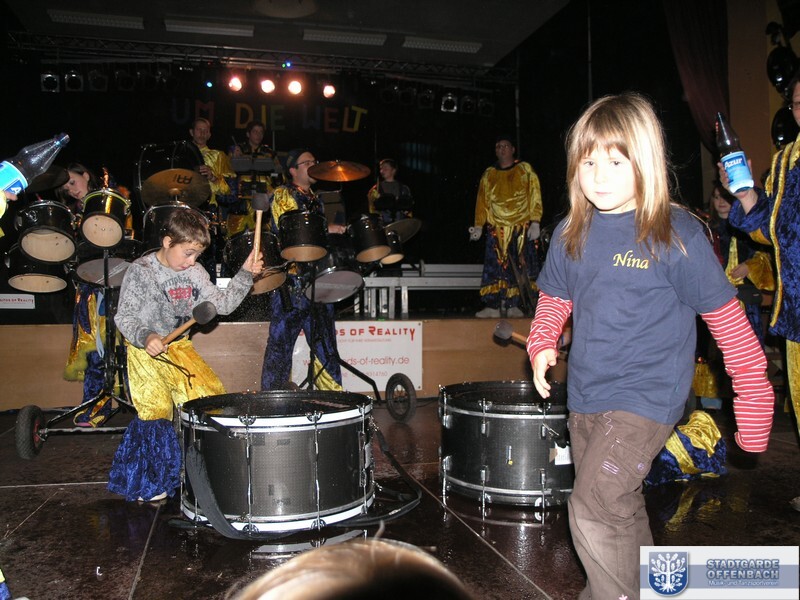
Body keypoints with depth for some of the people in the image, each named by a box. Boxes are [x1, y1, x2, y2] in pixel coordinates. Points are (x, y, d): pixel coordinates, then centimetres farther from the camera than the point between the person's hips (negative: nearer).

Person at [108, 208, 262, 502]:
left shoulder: (194, 272, 1)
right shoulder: (140, 271, -14)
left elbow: (221, 304, 1)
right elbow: (124, 317, -14)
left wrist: (245, 274, -9)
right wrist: (146, 337, -32)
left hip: (179, 346, 5)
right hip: (145, 349, -5)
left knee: (211, 392, -3)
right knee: (156, 407, -11)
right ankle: (147, 482, 10)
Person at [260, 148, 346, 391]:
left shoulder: (316, 200, 22)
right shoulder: (282, 195, 0)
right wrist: (326, 229, -17)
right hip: (291, 282, -7)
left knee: (326, 342, 9)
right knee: (280, 341, -2)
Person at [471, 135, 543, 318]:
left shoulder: (525, 170, 8)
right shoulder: (489, 174, 15)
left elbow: (535, 196, 2)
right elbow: (482, 201, 12)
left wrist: (535, 222, -7)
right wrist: (478, 226, 3)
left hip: (522, 227, -1)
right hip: (496, 228, 2)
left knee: (519, 267, -2)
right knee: (494, 266, -7)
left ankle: (513, 305, 5)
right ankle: (492, 306, -6)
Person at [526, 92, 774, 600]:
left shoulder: (678, 234, -13)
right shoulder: (572, 234, 2)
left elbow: (726, 317, -8)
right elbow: (554, 300, 15)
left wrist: (755, 399, -7)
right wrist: (542, 346, -3)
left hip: (648, 396, -6)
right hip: (586, 396, 6)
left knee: (594, 507, -15)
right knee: (622, 512, 21)